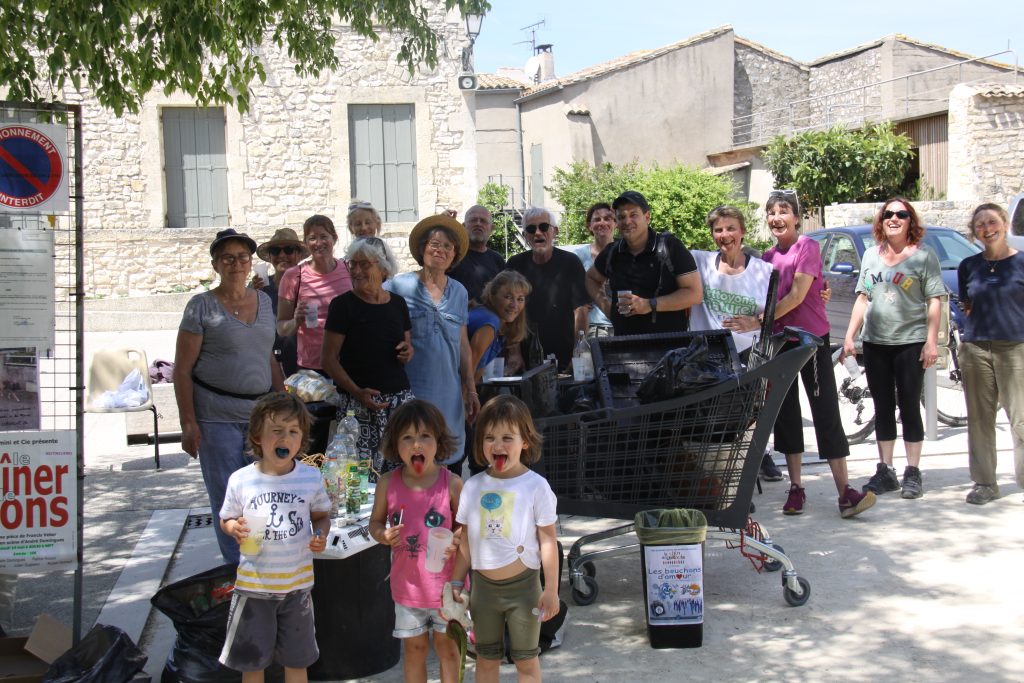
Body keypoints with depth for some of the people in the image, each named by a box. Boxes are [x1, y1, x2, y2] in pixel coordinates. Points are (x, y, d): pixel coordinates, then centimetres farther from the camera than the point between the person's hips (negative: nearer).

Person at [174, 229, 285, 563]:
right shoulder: (202, 306, -3)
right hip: (217, 417, -4)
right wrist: (188, 423, -11)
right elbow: (182, 370, -5)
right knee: (227, 499, 0)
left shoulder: (263, 301, 12)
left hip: (262, 413, 5)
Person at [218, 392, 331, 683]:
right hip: (254, 583, 0)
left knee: (296, 657, 15)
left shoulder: (311, 477, -7)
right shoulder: (241, 480, -9)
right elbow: (226, 519, 3)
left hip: (297, 582, 1)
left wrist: (321, 535, -14)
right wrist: (235, 529, -19)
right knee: (251, 658, 13)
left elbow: (322, 515, 7)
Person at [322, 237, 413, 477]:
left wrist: (407, 352, 1)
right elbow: (328, 360, -6)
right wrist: (357, 392, -18)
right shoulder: (343, 305, -2)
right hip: (358, 402, -4)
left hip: (399, 396, 4)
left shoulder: (397, 304, 12)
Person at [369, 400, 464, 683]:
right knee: (414, 646, 16)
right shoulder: (387, 484, -7)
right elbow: (375, 522, 5)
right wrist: (383, 535, -15)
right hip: (407, 583, 2)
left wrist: (456, 540, -22)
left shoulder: (452, 484, -13)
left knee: (447, 645, 14)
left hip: (445, 582, -2)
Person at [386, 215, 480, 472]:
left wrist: (471, 390, 14)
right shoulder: (398, 286, -1)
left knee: (448, 458, 6)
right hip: (408, 390, -4)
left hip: (448, 392, 4)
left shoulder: (459, 292, 13)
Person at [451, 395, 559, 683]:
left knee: (525, 659, 10)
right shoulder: (473, 486, -1)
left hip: (522, 586, -3)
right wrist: (456, 582, 5)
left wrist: (551, 590, -8)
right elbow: (465, 542, 6)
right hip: (483, 586, 3)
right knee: (486, 658, 15)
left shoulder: (536, 486, -10)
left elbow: (548, 541, -7)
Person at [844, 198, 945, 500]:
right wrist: (849, 336, 8)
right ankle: (885, 471, 15)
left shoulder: (924, 256, -2)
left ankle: (912, 473, 7)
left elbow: (934, 302, -5)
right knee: (883, 409, 8)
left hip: (911, 342, -4)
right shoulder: (871, 255, 13)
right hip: (875, 342, 4)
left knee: (909, 408, 0)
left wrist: (931, 341, -13)